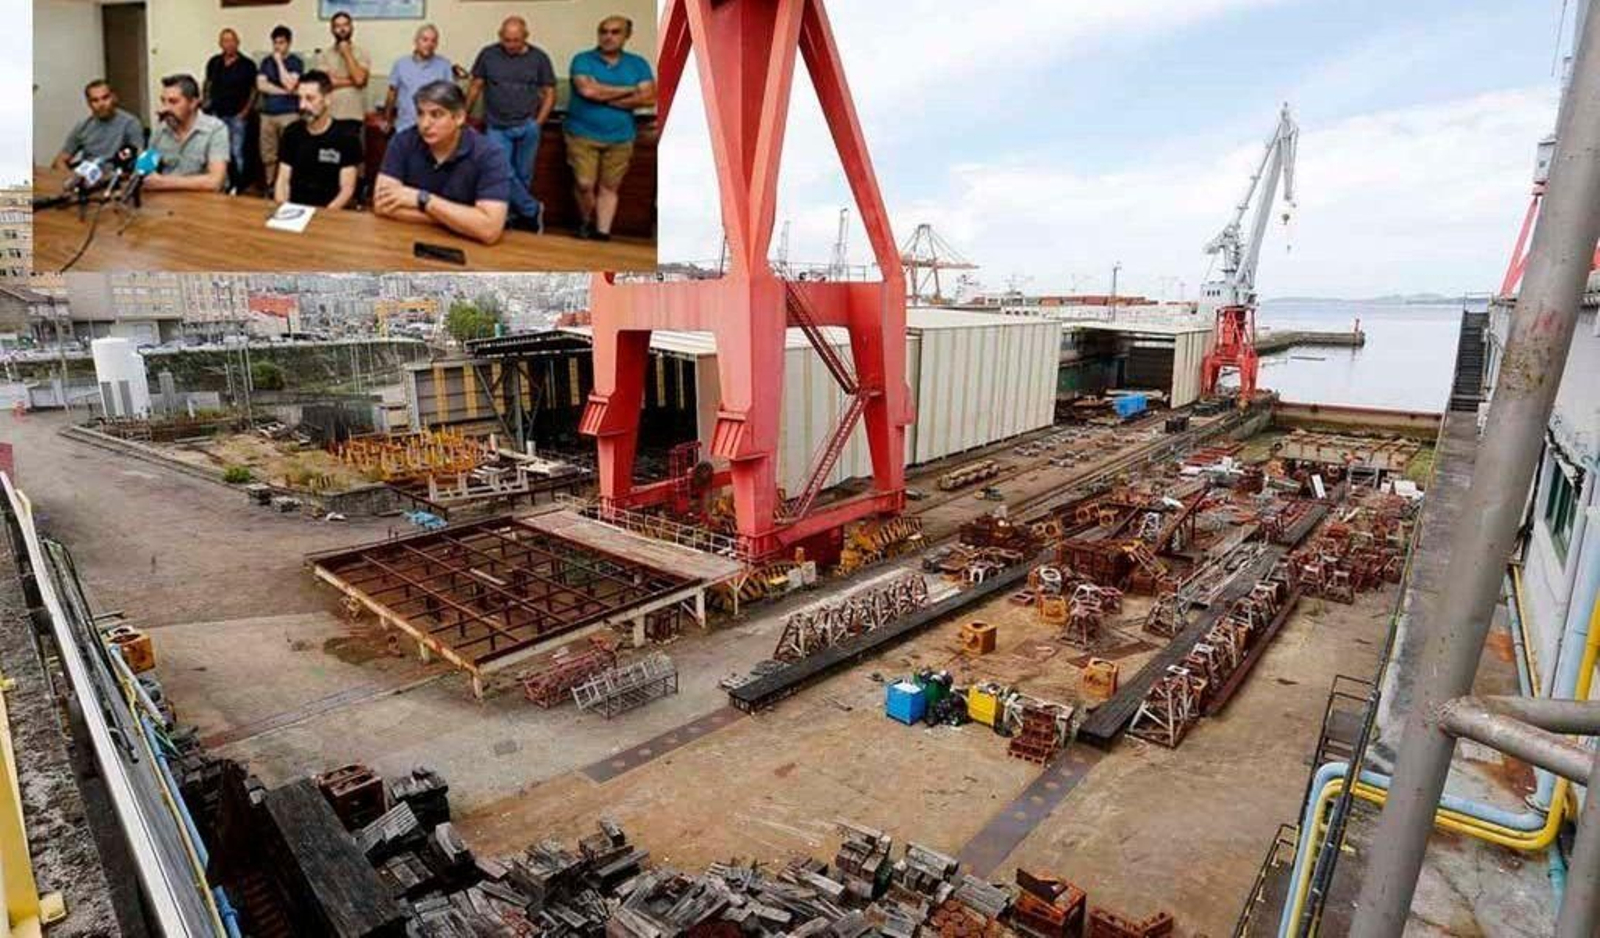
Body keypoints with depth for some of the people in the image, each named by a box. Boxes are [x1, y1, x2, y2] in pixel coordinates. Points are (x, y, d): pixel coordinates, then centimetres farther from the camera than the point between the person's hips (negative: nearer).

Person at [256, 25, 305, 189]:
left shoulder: (296, 62, 1)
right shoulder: (266, 61, 13)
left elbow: (289, 85, -13)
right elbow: (261, 85, 2)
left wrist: (279, 62, -8)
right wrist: (283, 91, -8)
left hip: (289, 114, -4)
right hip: (267, 114, 4)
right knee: (268, 154, 7)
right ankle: (271, 186, 16)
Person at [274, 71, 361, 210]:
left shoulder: (346, 136, -2)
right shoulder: (292, 132, 10)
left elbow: (347, 188, -7)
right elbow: (283, 180, 10)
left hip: (329, 211, -3)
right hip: (294, 208, 3)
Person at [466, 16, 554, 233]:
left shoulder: (539, 58, 0)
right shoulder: (488, 54, 1)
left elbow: (549, 93, 5)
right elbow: (476, 87, 7)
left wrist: (538, 123, -3)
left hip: (527, 128, 0)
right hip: (497, 128, 0)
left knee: (523, 176, 6)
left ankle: (517, 216, 20)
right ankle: (532, 210, 4)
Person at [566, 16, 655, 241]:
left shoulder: (638, 64, 6)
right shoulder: (582, 60, 0)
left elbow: (649, 98, -8)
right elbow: (588, 90, -18)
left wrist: (604, 97, -11)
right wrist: (629, 90, -11)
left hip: (620, 137, 2)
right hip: (583, 134, -2)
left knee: (610, 187, 4)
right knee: (584, 184, -7)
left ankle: (602, 234, 9)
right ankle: (586, 223, 19)